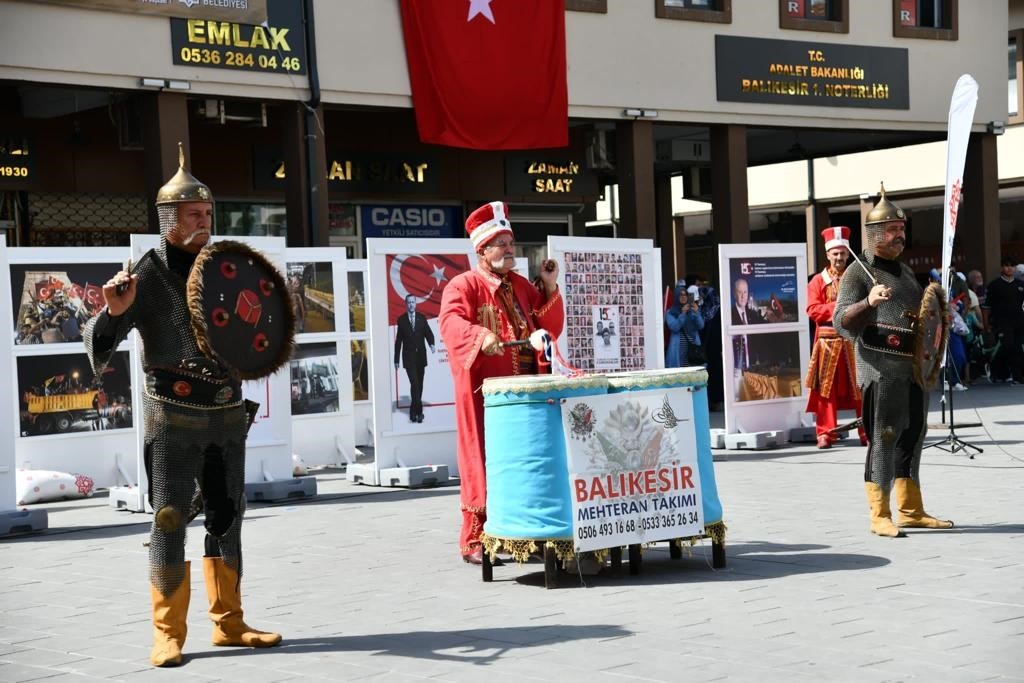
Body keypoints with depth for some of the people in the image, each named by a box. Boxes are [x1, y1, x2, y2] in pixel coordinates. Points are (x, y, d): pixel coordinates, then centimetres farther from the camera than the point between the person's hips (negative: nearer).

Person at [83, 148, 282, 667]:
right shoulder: (147, 276, -7)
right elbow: (99, 348, -14)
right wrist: (113, 311, -33)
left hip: (227, 414, 6)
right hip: (174, 417, -5)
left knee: (226, 517, 10)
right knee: (171, 520, -4)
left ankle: (229, 624, 20)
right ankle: (167, 634, 3)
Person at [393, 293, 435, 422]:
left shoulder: (422, 318, 7)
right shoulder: (401, 320, 2)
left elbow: (428, 333, 3)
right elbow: (398, 340, 4)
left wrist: (431, 344, -20)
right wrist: (396, 359, 3)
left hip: (420, 356, 3)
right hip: (408, 357, -3)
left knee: (419, 384, 7)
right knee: (414, 383, -13)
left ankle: (414, 411, 19)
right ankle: (418, 411, -13)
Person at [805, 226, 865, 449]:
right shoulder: (818, 281, 5)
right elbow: (812, 310, -3)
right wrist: (837, 306, -13)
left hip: (855, 340, 1)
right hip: (828, 341, -1)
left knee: (861, 388, 2)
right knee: (825, 388, -2)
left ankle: (867, 432, 8)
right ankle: (825, 434, 3)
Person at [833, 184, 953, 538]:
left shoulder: (905, 272, 20)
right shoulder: (859, 273, -6)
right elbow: (841, 322, -15)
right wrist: (868, 302, -32)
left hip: (914, 368, 8)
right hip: (881, 371, -8)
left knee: (911, 437, 12)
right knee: (883, 439, -7)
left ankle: (911, 511, 21)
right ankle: (880, 517, -3)